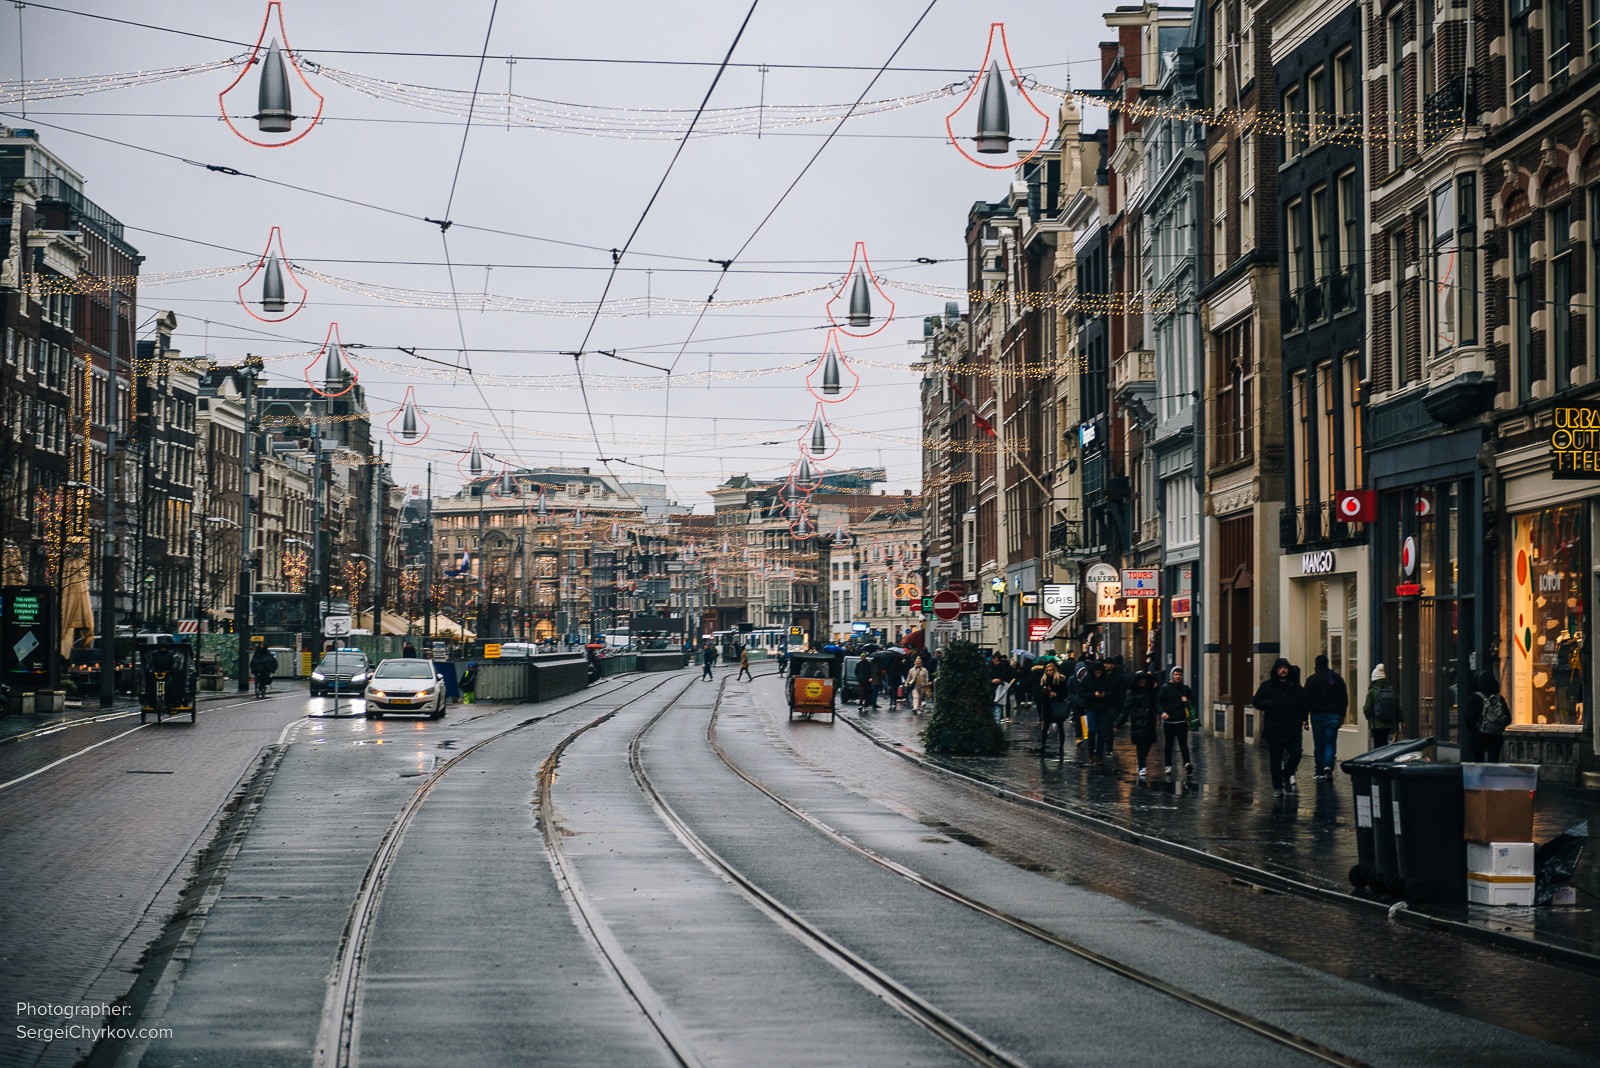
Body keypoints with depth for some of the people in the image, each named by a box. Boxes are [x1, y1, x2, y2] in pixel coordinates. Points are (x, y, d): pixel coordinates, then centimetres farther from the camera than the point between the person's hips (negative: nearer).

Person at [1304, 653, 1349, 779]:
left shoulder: (1312, 680, -4)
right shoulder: (1337, 678, 6)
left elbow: (1307, 699, -6)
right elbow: (1344, 698, 9)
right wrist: (1342, 715, 15)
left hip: (1318, 716, -2)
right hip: (1334, 715, 2)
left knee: (1319, 745, 6)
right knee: (1330, 743, 3)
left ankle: (1320, 771, 8)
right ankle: (1328, 766, -19)